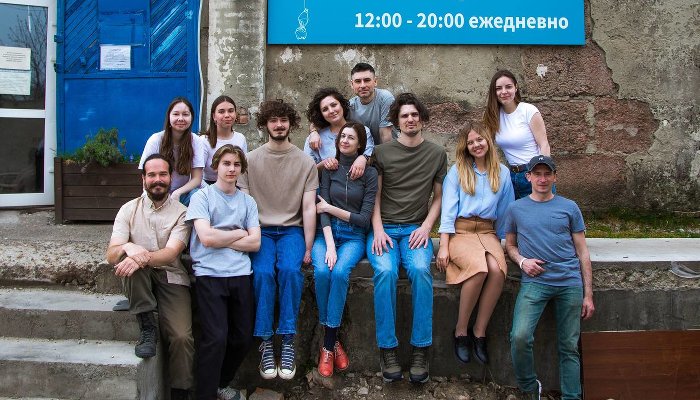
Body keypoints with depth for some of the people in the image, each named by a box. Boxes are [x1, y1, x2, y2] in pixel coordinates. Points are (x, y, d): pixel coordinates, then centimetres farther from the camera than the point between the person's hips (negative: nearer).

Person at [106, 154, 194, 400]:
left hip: (171, 278, -1)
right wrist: (127, 248, -32)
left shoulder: (181, 213, 1)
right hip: (139, 281, 2)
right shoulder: (129, 210, 5)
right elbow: (111, 255, -7)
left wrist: (143, 258, -36)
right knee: (129, 257, -32)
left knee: (182, 337, -24)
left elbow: (171, 253, -15)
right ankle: (147, 328, -20)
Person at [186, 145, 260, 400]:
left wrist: (220, 240, -4)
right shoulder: (202, 197, 4)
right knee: (216, 338, -15)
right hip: (209, 274, -4)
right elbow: (207, 238, -10)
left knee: (243, 338, 4)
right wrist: (239, 233, 2)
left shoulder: (248, 202, 16)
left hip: (241, 274, 4)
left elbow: (255, 243, 5)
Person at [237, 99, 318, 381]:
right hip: (260, 229, 0)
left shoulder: (306, 162, 8)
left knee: (289, 269, -31)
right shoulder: (251, 160, 9)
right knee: (262, 272, -29)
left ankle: (287, 342, -22)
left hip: (291, 229, 0)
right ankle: (265, 344, -20)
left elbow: (309, 207, 3)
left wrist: (308, 248, -5)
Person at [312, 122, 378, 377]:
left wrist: (330, 208, -4)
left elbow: (364, 218, -2)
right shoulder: (329, 169, 8)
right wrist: (330, 245, -16)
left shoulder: (369, 173, 3)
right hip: (327, 233, 1)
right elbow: (323, 211, -2)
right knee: (322, 271, -30)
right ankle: (332, 340, -14)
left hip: (354, 236, -1)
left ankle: (328, 344, -21)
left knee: (340, 272, -32)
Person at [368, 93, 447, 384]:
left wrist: (426, 227, -3)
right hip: (384, 228, 0)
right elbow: (375, 195, 6)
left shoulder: (436, 154, 12)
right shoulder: (382, 152, 8)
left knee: (420, 269, -31)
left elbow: (438, 197, 13)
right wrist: (378, 230, -8)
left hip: (416, 229, 1)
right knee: (385, 271, -31)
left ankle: (420, 350, -22)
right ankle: (387, 349, -21)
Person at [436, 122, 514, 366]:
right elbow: (448, 209, 0)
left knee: (497, 269, -30)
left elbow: (504, 212, 19)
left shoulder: (502, 172, 14)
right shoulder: (457, 171, 7)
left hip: (488, 232, 3)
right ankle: (461, 331, -16)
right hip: (460, 231, -3)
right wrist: (443, 246, -8)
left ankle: (479, 332, -17)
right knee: (479, 269, -33)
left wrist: (502, 239, 12)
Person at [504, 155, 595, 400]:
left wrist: (588, 295, 5)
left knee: (569, 347, 4)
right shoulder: (516, 209, 11)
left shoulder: (569, 208, 10)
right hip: (534, 282, -1)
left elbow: (582, 252, 10)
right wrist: (522, 261, -6)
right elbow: (510, 245, 18)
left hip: (570, 282, 1)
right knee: (520, 337, -19)